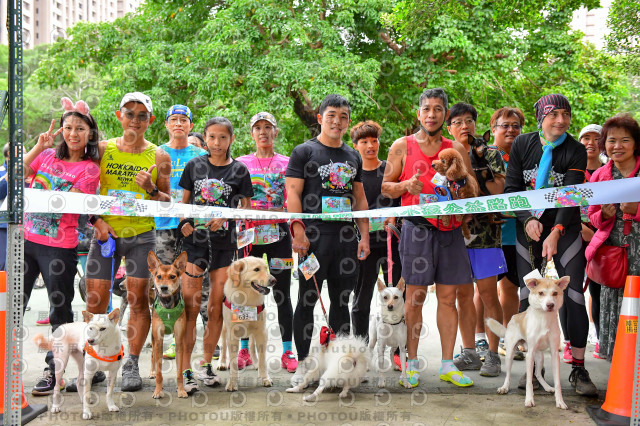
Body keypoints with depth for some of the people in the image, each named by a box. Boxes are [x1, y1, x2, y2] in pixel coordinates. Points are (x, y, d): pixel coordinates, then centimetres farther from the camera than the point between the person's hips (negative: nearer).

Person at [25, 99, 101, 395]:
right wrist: (39, 147, -5)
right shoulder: (47, 155, 10)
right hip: (26, 238, 4)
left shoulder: (89, 170, -3)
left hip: (60, 246, -4)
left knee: (60, 309, 4)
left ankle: (53, 371, 17)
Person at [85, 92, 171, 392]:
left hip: (141, 235, 0)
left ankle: (131, 364, 10)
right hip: (105, 232, 1)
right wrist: (96, 220, -8)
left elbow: (168, 203, 5)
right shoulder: (102, 149, 4)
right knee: (95, 302, 0)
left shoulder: (159, 156, 3)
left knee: (138, 299, -1)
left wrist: (151, 190, -15)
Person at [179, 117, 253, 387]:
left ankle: (206, 364, 16)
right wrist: (183, 222, -6)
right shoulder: (194, 165, 7)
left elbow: (246, 207, 6)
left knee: (216, 306, 4)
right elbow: (184, 200, 12)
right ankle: (185, 365, 2)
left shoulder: (239, 170, 4)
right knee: (190, 303, -6)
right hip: (194, 240, 0)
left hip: (225, 243, 0)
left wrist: (224, 217, -12)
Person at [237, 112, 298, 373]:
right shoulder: (241, 163, 12)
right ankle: (244, 351, 14)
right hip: (249, 232, 1)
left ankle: (287, 352, 5)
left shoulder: (286, 163, 8)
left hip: (278, 232, -1)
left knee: (282, 294, -1)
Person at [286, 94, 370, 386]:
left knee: (341, 300, 9)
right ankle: (303, 364, 8)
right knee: (307, 300, 0)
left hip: (346, 237, 5)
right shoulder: (304, 152, 2)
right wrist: (298, 231, -15)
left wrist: (364, 235, 10)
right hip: (314, 237, -5)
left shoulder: (353, 157, 17)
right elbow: (293, 194, -5)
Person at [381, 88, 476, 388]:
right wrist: (406, 186, -11)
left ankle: (448, 365, 13)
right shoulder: (402, 147, 7)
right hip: (416, 228, -2)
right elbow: (385, 187, 8)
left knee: (448, 296, 4)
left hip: (450, 230, 3)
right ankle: (412, 363, 10)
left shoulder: (457, 150, 13)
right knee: (415, 297, -1)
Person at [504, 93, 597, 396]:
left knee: (574, 296, -5)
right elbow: (512, 187, -1)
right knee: (527, 295, 0)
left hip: (566, 229, -1)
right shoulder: (522, 144, 0)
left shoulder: (576, 151, -5)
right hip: (529, 229, 1)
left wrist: (556, 232, -28)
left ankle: (578, 369, 4)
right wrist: (527, 220, -16)